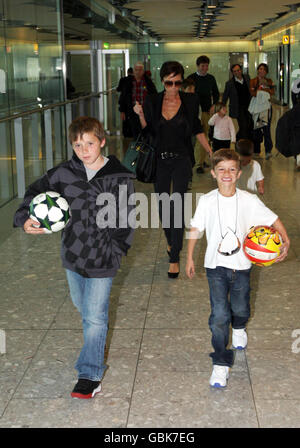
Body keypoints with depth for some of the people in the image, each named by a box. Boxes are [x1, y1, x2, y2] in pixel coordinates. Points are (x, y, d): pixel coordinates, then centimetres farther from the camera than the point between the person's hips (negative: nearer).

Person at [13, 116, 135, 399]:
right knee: (82, 308, 22)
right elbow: (36, 191, 8)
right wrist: (24, 218, -8)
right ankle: (96, 348, 48)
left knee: (95, 317, -2)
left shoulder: (119, 177, -12)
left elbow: (125, 219, -6)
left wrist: (115, 250, -12)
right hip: (73, 254, 4)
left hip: (102, 260, -4)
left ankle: (90, 374, 9)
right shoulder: (65, 173, -4)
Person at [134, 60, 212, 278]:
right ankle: (171, 241, 39)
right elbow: (148, 131, 6)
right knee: (162, 204, 13)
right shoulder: (152, 102, 0)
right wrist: (141, 115, -11)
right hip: (160, 160, 2)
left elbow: (197, 129, 9)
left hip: (181, 160, -2)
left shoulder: (190, 101, -2)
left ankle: (174, 257, -4)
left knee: (177, 207, -9)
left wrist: (211, 151, 7)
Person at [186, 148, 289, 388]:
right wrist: (189, 258, 6)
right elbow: (195, 229, 4)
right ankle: (221, 363, 4)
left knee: (240, 308, 17)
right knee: (219, 315, -7)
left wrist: (285, 241, -16)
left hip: (241, 263, 1)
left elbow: (273, 219, 0)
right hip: (216, 265, -1)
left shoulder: (249, 200, -7)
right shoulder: (207, 201, -6)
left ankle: (239, 328, 54)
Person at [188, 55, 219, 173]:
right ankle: (199, 164, 0)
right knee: (198, 137, -6)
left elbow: (216, 94, 19)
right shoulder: (191, 78, -2)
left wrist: (214, 105, 4)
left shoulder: (211, 78, 10)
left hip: (207, 111, 4)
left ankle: (201, 160, 13)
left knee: (205, 136, 5)